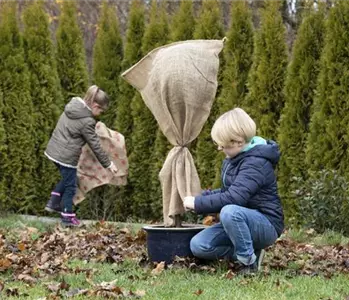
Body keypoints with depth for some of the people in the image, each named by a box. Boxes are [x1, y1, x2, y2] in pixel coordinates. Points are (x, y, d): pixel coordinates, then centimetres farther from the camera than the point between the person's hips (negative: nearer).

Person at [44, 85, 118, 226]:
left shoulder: (72, 106, 3)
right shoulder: (87, 122, -20)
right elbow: (95, 146, -13)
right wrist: (108, 164, -2)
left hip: (54, 150, 8)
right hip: (67, 156, -8)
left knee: (66, 178, 26)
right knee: (70, 186, 6)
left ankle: (53, 203, 27)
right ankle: (67, 217, 14)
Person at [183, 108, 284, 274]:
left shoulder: (256, 162, -22)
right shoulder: (233, 159, 7)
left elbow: (234, 197, -33)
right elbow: (226, 192, 18)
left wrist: (198, 203, -25)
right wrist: (199, 197, 0)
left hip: (266, 226, -8)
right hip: (240, 222, 9)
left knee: (229, 212, -39)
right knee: (198, 245, -11)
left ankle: (249, 261, -17)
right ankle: (247, 253, 3)